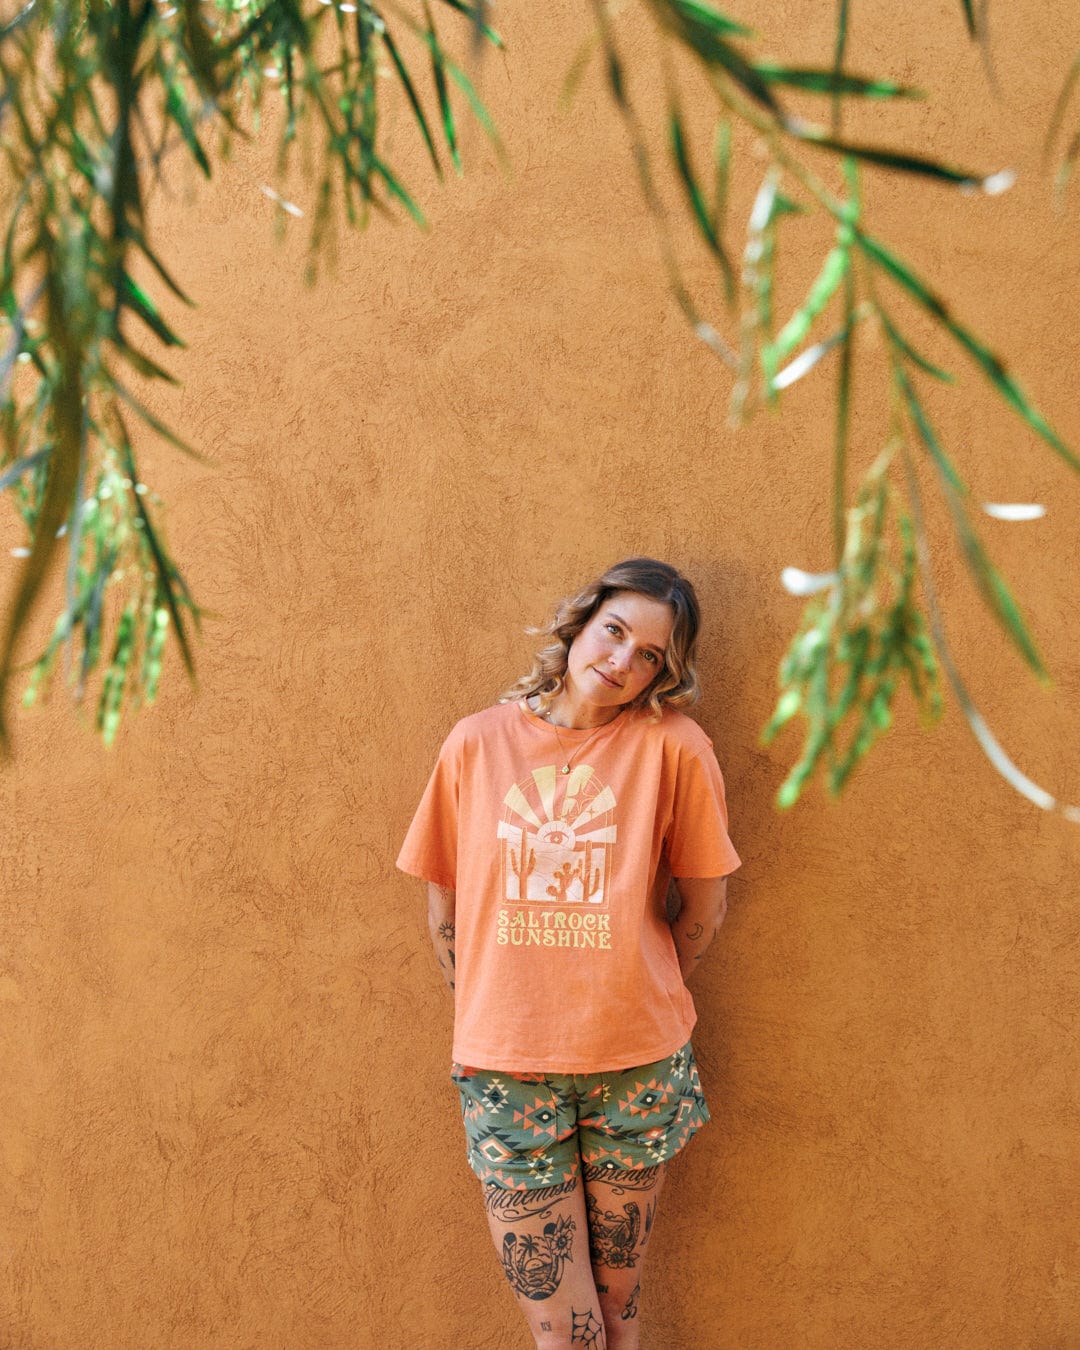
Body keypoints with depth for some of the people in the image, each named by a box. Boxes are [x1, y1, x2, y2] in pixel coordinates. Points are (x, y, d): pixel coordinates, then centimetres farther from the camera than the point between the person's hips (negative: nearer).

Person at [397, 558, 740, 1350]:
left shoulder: (674, 747, -7)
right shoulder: (478, 742, -1)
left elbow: (704, 906, 2)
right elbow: (443, 908, 8)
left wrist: (639, 1003, 10)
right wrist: (491, 1016, 7)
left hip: (636, 1065, -1)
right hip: (505, 1070, 1)